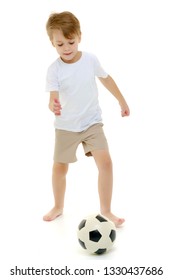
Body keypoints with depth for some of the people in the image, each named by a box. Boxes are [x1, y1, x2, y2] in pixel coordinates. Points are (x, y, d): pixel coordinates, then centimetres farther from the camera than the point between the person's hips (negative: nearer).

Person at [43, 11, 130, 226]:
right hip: (66, 126, 0)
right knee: (59, 167, 10)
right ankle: (58, 207, 34)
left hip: (92, 122, 1)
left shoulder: (91, 59, -8)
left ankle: (106, 210, 4)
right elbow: (53, 97, -26)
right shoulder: (54, 70, -14)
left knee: (105, 162, -14)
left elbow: (106, 78, 9)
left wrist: (122, 101, 17)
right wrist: (53, 106, -50)